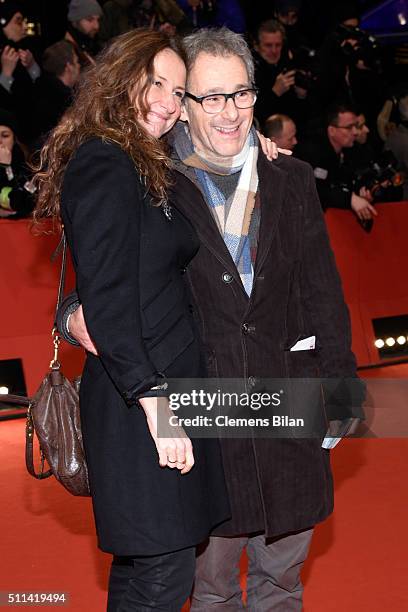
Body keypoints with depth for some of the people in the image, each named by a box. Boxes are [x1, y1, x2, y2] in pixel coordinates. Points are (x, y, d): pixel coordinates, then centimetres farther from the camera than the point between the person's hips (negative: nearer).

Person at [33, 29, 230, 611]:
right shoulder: (103, 166, -14)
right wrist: (155, 403, -23)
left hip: (162, 389, 10)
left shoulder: (142, 168, 16)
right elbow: (106, 304, -20)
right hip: (139, 404, -10)